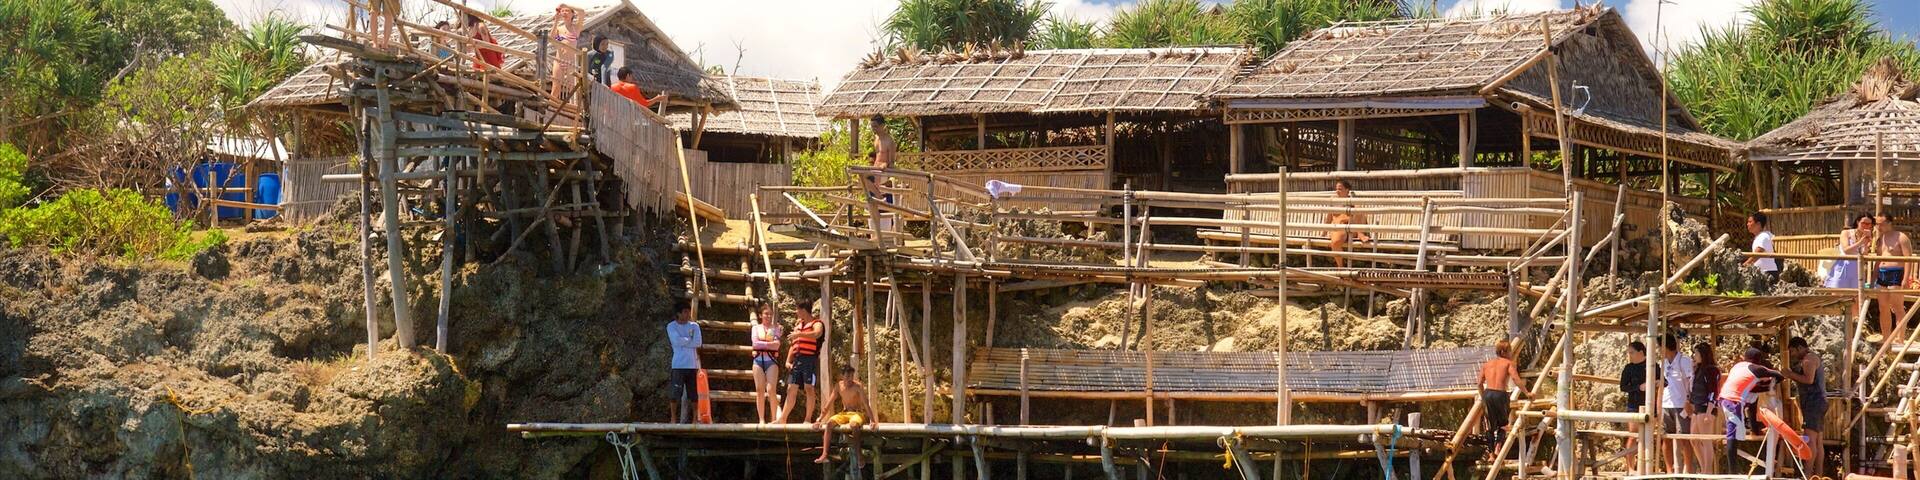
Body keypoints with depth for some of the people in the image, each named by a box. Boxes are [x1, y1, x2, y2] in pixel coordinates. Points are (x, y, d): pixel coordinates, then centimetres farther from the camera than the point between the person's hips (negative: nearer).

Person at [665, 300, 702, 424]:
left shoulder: (694, 326, 10)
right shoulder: (671, 326, 3)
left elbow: (697, 344, -3)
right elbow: (676, 340, -13)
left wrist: (683, 341, -6)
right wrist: (689, 339, -1)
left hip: (693, 365, 3)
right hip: (678, 365, -3)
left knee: (693, 394, 4)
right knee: (675, 394, -5)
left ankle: (694, 418, 11)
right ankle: (674, 419, 3)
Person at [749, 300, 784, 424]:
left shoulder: (775, 328, 8)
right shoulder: (756, 328, 12)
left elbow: (777, 344, -5)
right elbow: (755, 343, -4)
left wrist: (762, 344, -9)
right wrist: (769, 344, -10)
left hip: (771, 360, -2)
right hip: (758, 360, 2)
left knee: (771, 390, -13)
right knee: (760, 391, -1)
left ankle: (774, 418, -8)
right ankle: (761, 419, 2)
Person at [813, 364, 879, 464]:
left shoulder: (858, 386, -13)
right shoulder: (839, 386, 0)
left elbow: (866, 404, -18)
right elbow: (829, 403, 5)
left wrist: (873, 421, -27)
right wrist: (819, 420, 3)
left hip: (858, 413, -4)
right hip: (844, 413, 4)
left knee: (854, 424, -39)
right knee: (829, 423, -23)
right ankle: (824, 455, -27)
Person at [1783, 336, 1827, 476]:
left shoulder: (1809, 358, -9)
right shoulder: (1813, 358, 24)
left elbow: (1809, 379, -21)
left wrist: (1791, 374, -12)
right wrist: (1792, 376, 10)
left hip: (1813, 402, -11)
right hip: (1818, 401, 11)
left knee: (1809, 438, -19)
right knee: (1817, 440, 9)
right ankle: (1819, 474, 9)